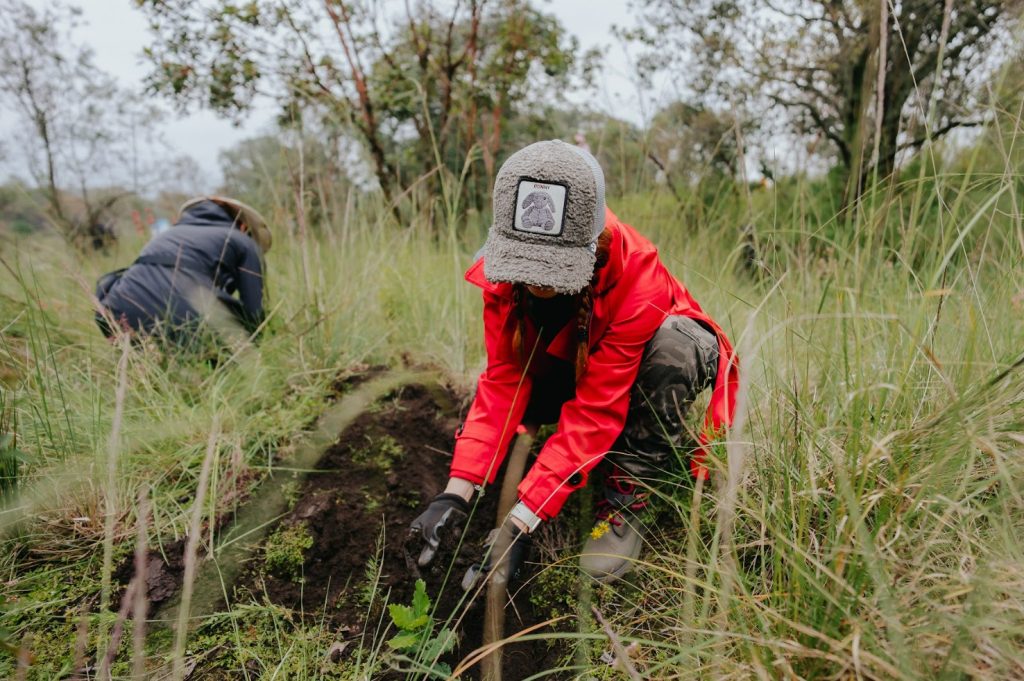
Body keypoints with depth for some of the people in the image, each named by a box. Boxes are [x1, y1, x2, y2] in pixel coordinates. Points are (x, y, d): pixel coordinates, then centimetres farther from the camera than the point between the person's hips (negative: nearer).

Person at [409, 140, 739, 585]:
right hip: (570, 365, 4)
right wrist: (457, 492, -34)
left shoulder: (637, 284, -38)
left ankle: (626, 496, -22)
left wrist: (522, 520, -41)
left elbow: (594, 411, -38)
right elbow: (503, 381, -24)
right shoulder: (504, 269, -24)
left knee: (675, 341, -38)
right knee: (481, 410, -20)